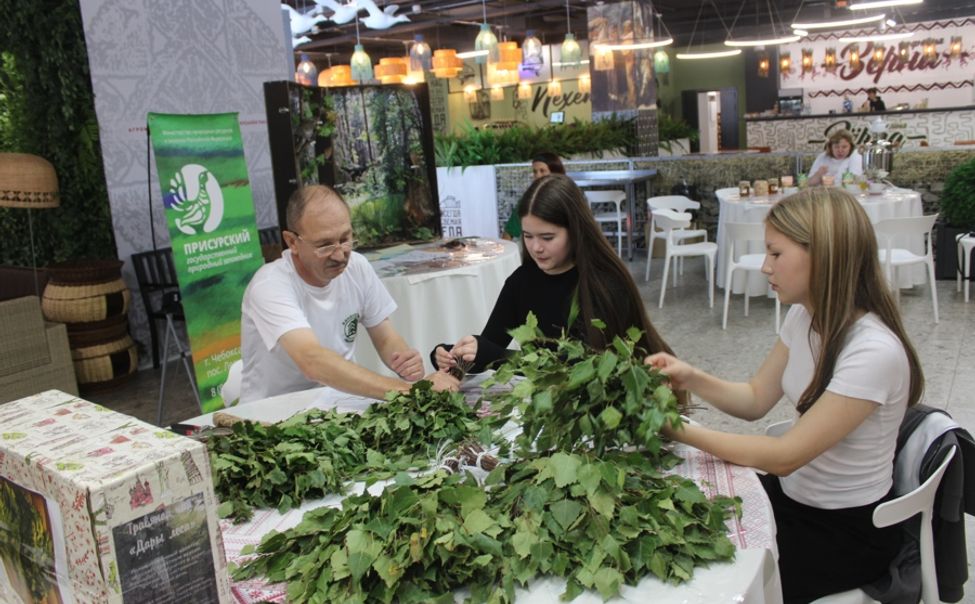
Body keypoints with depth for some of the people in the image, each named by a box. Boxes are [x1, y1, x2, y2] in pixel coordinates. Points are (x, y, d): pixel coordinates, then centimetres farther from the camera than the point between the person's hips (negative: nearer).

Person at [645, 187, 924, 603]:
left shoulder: (873, 352, -30)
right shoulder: (804, 316, -5)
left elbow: (784, 457, -26)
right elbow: (756, 400, 5)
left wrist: (681, 431, -26)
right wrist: (691, 379, -12)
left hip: (847, 530, -7)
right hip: (793, 493, 7)